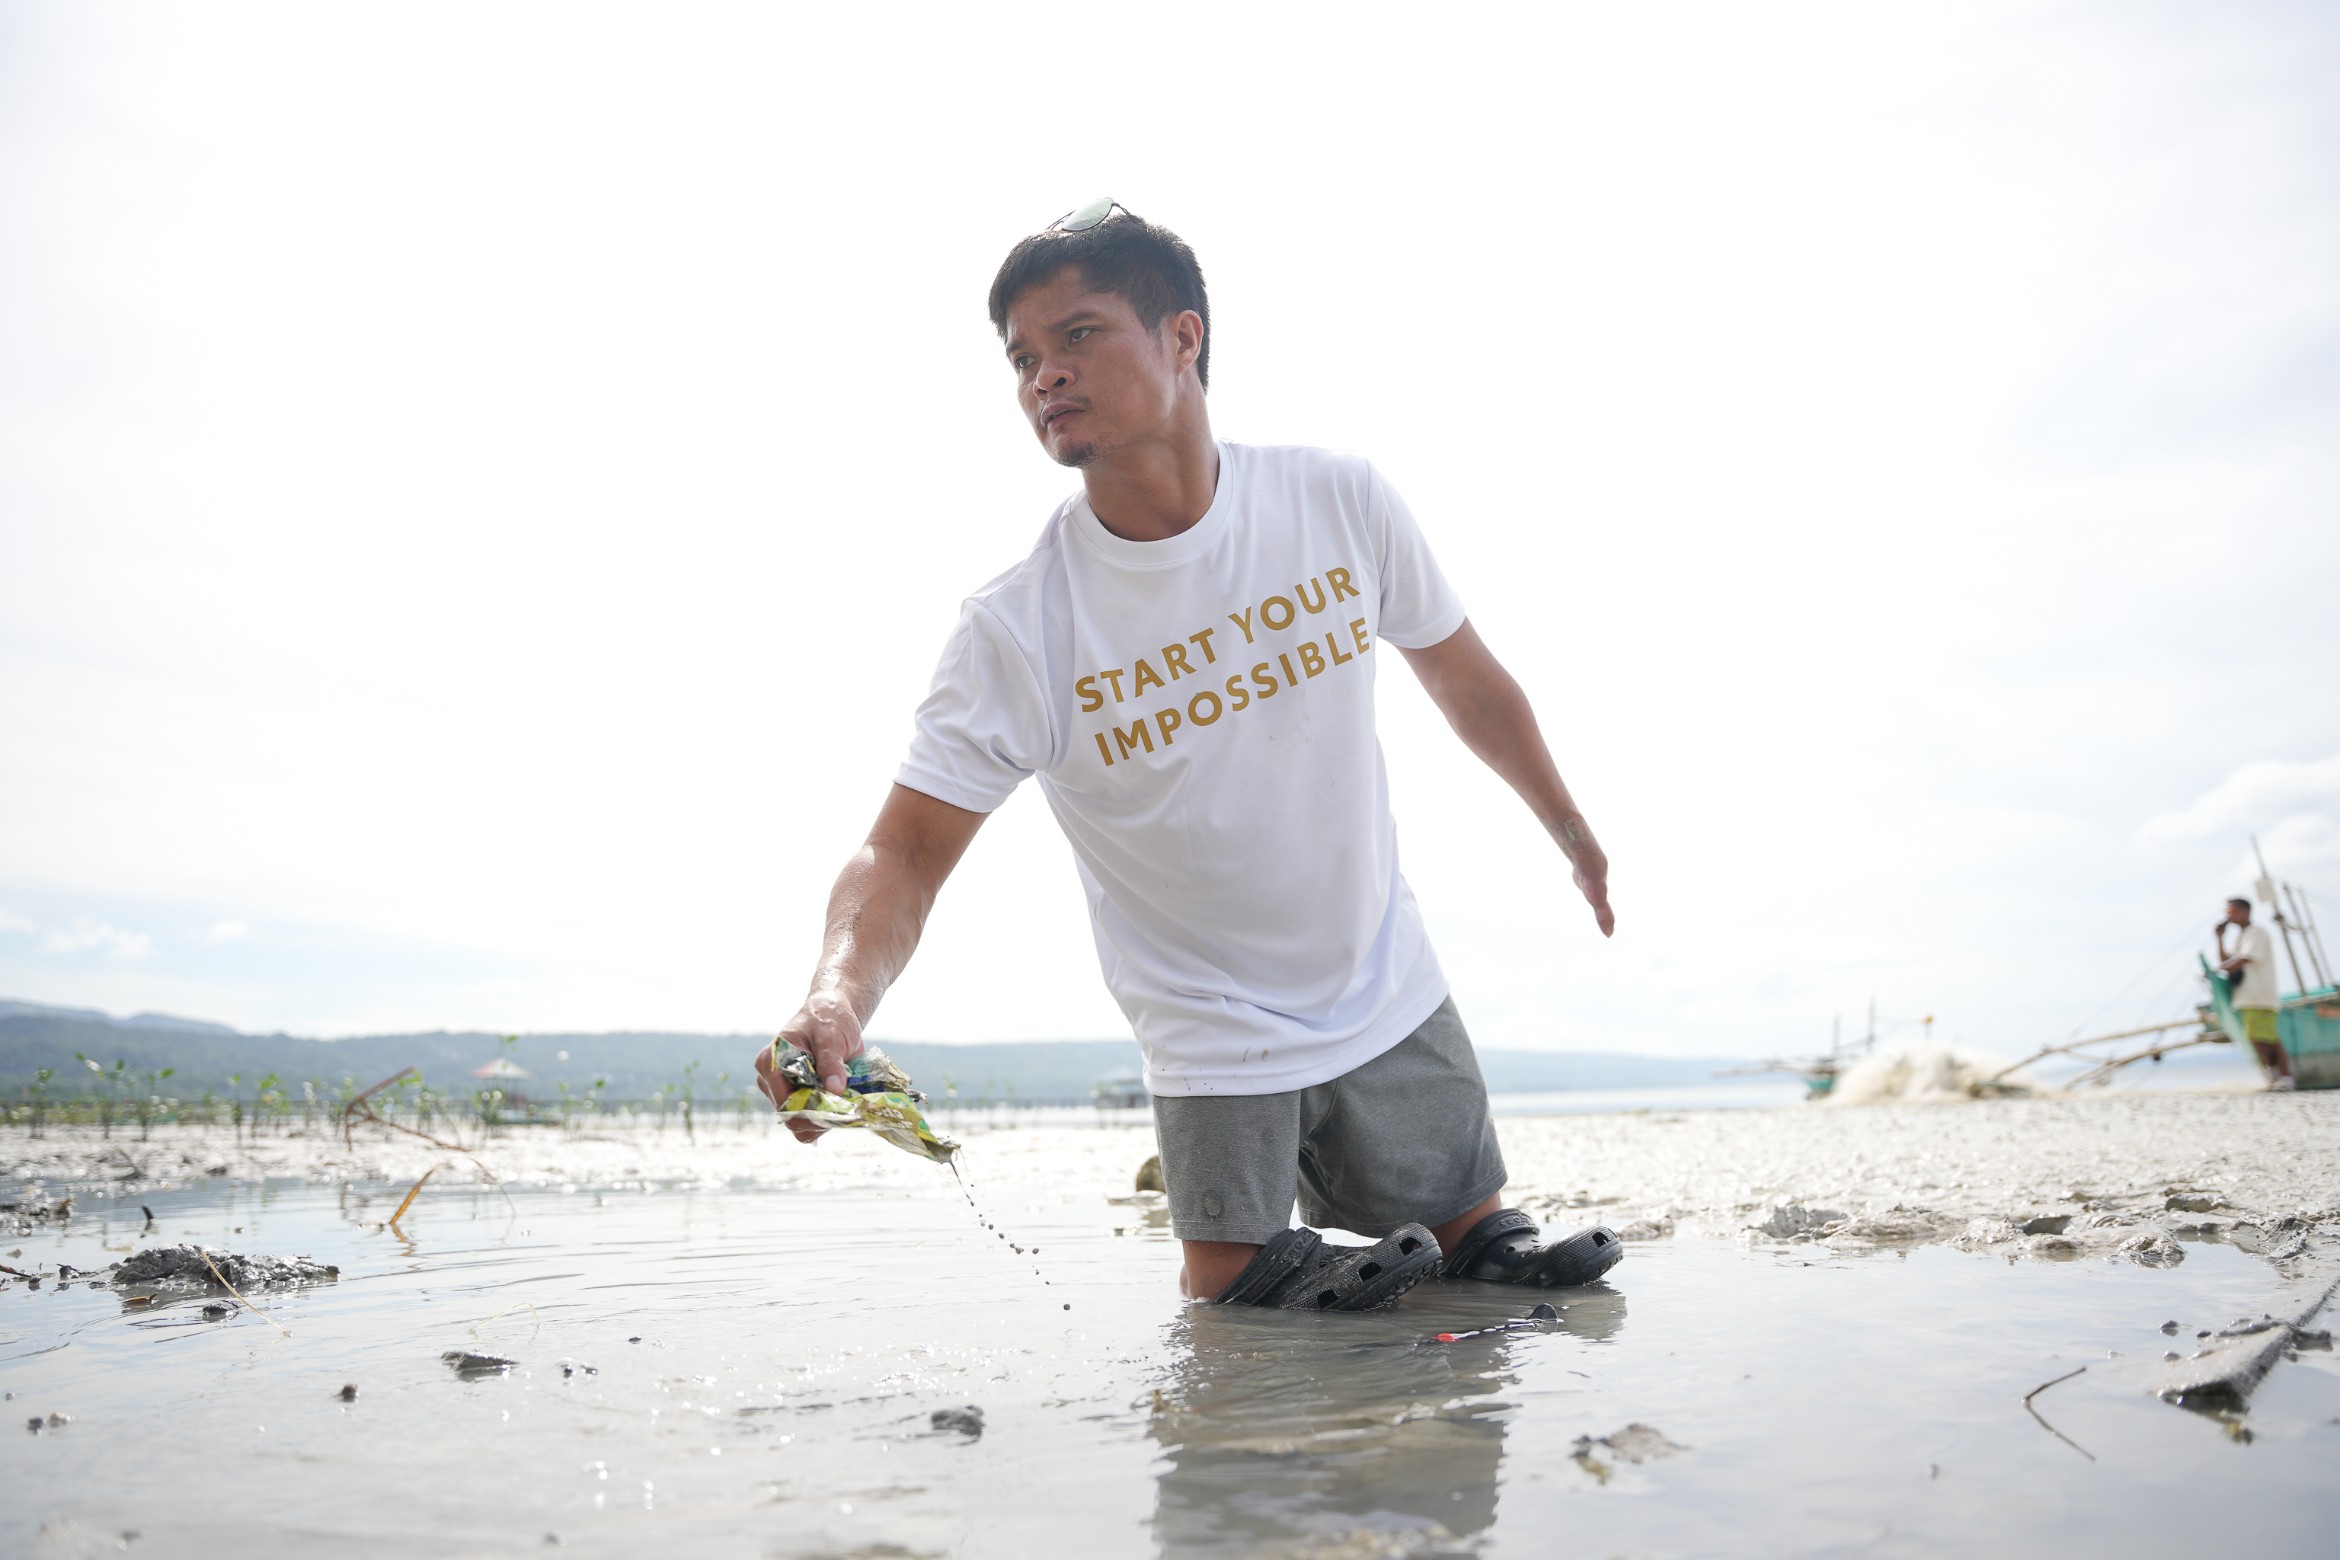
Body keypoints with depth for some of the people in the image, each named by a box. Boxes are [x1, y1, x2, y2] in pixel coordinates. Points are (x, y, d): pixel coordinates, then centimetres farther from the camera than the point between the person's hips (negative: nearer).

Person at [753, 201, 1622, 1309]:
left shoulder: (1342, 501, -12)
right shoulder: (1014, 630, -20)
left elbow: (1464, 680, 4)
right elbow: (904, 852, -20)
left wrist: (1572, 834, 16)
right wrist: (838, 996, -42)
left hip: (1391, 1001, 3)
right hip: (1212, 1044, -2)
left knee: (1473, 1246, 14)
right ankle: (1277, 1260, 26)